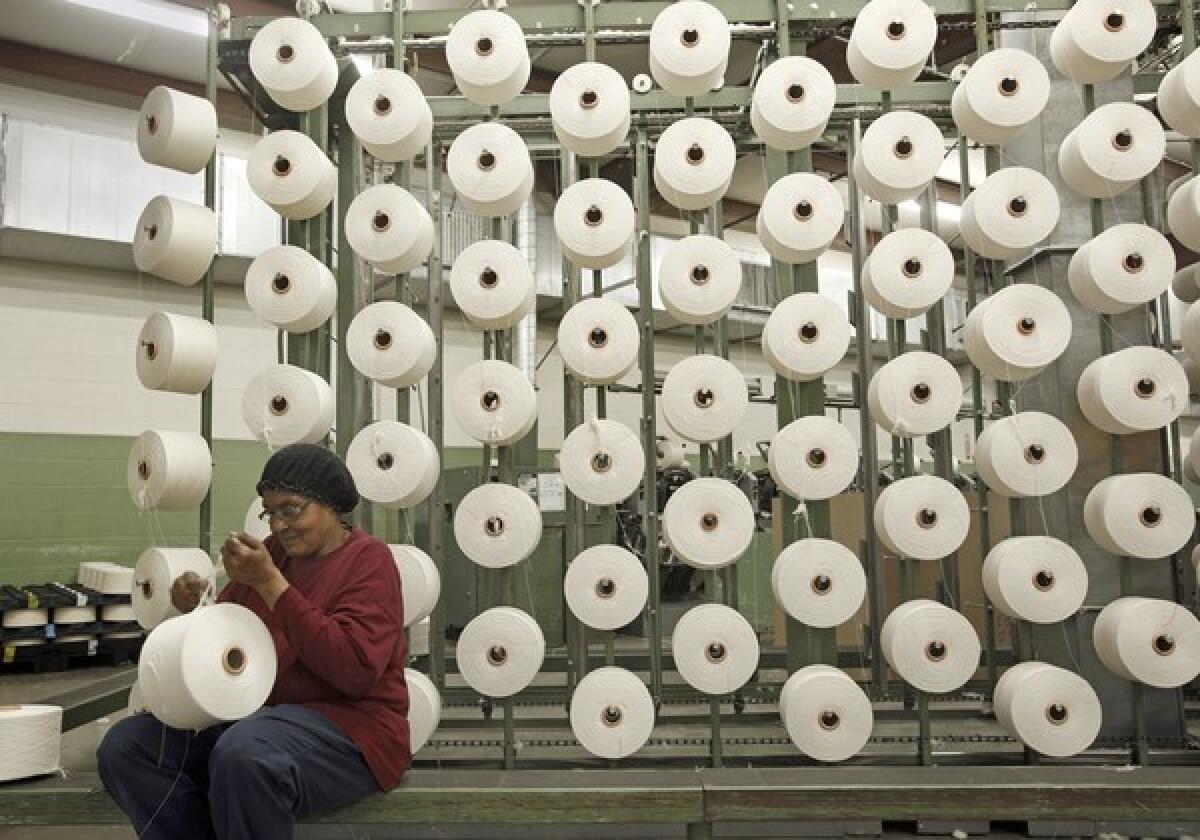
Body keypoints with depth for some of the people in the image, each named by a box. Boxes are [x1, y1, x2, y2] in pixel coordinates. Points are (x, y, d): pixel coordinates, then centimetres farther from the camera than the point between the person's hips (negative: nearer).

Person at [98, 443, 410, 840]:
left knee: (243, 755, -36)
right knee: (124, 747, -7)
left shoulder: (369, 559, -9)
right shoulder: (273, 550, 10)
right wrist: (193, 610, -7)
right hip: (254, 713, 7)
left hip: (348, 724, -7)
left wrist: (270, 584, -21)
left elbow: (355, 669, -23)